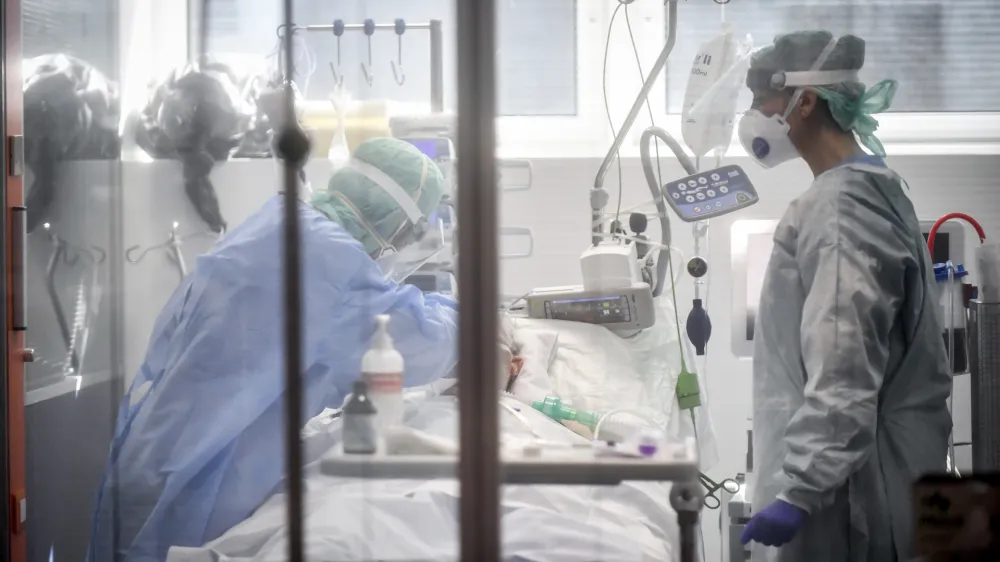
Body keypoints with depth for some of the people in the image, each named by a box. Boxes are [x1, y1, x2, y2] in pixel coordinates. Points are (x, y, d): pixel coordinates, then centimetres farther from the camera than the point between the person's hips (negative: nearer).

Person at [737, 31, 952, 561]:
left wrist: (798, 491, -27)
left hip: (846, 483, -10)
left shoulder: (839, 207, -18)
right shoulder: (872, 189, 14)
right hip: (863, 467, 10)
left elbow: (843, 370, -25)